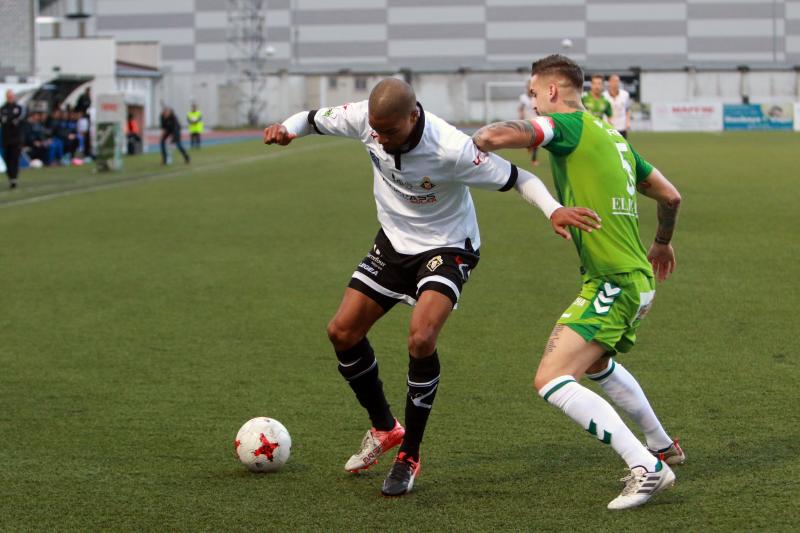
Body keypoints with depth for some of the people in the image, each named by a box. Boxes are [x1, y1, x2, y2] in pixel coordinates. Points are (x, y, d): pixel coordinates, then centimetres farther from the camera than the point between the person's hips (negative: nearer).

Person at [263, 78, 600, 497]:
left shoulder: (451, 150, -33)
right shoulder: (365, 118, -19)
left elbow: (516, 178, -24)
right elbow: (315, 119, 0)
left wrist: (554, 210, -41)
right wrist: (287, 128, -22)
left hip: (446, 248, -6)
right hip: (394, 242, 6)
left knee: (420, 339, -26)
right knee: (342, 332, 3)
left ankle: (409, 455, -7)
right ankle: (384, 429, 27)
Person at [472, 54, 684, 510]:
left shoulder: (569, 126, -9)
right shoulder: (613, 138, 16)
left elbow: (500, 135, -26)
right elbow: (671, 195, 24)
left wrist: (471, 145, -4)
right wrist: (663, 242, 42)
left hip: (613, 282, -10)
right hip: (637, 277, 10)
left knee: (551, 380, -15)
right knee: (597, 363, 33)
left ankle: (646, 468, -19)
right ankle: (663, 447, 45)